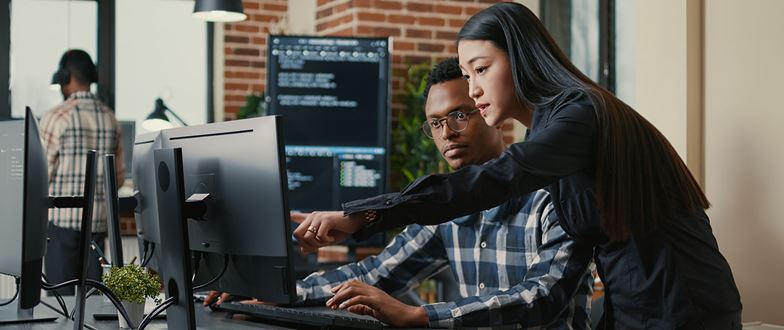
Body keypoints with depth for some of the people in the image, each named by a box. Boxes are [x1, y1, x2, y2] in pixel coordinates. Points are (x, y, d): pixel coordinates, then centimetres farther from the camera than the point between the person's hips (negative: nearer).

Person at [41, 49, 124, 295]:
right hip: (98, 219, 5)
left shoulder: (55, 117, -8)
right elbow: (118, 178, 11)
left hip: (62, 217, -4)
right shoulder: (110, 118, 8)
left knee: (61, 294, 0)